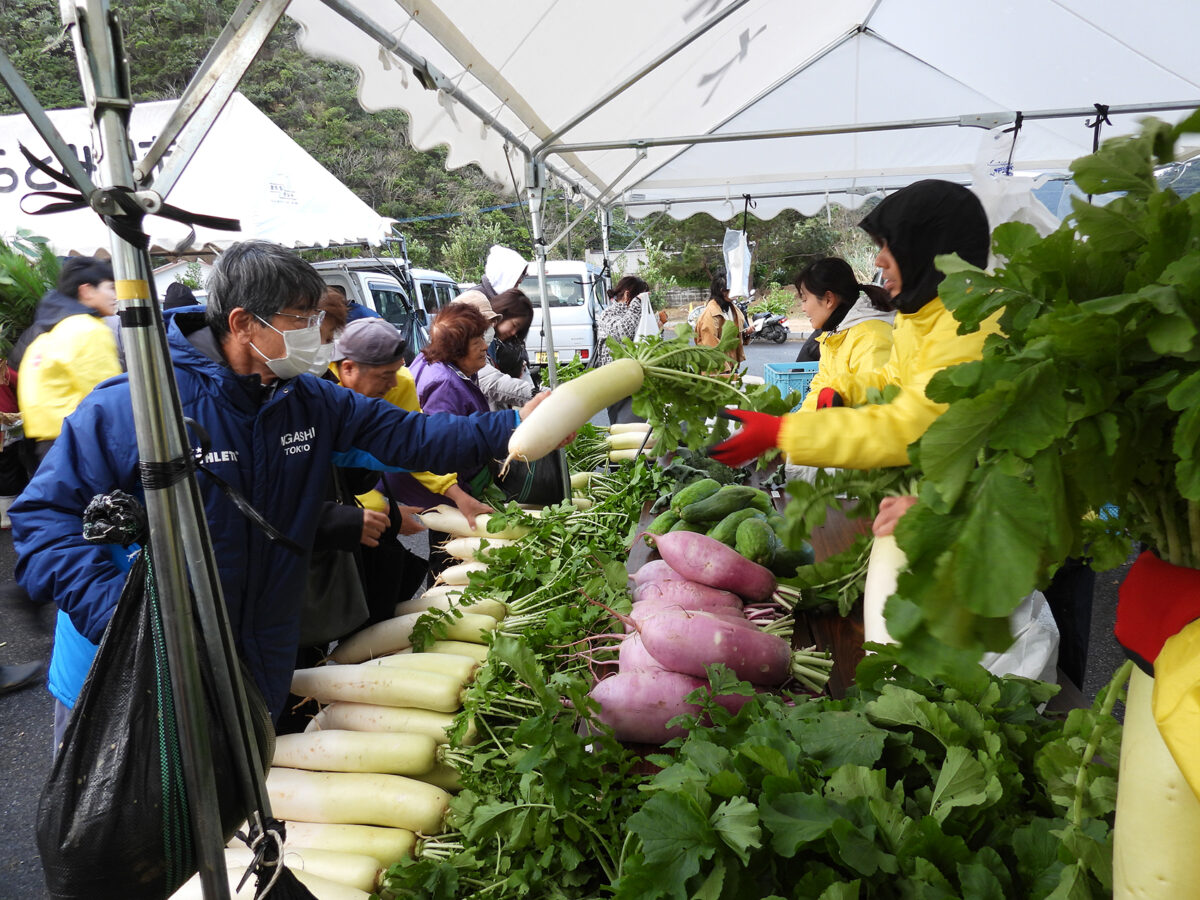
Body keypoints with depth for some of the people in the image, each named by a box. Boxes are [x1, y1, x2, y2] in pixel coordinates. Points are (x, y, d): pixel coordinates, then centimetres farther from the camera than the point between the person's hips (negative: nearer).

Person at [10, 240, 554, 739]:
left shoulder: (312, 403, 1)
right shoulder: (134, 404, -18)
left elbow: (406, 436, 1)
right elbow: (45, 513, -14)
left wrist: (513, 427, -8)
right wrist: (119, 615, -26)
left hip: (256, 670, 5)